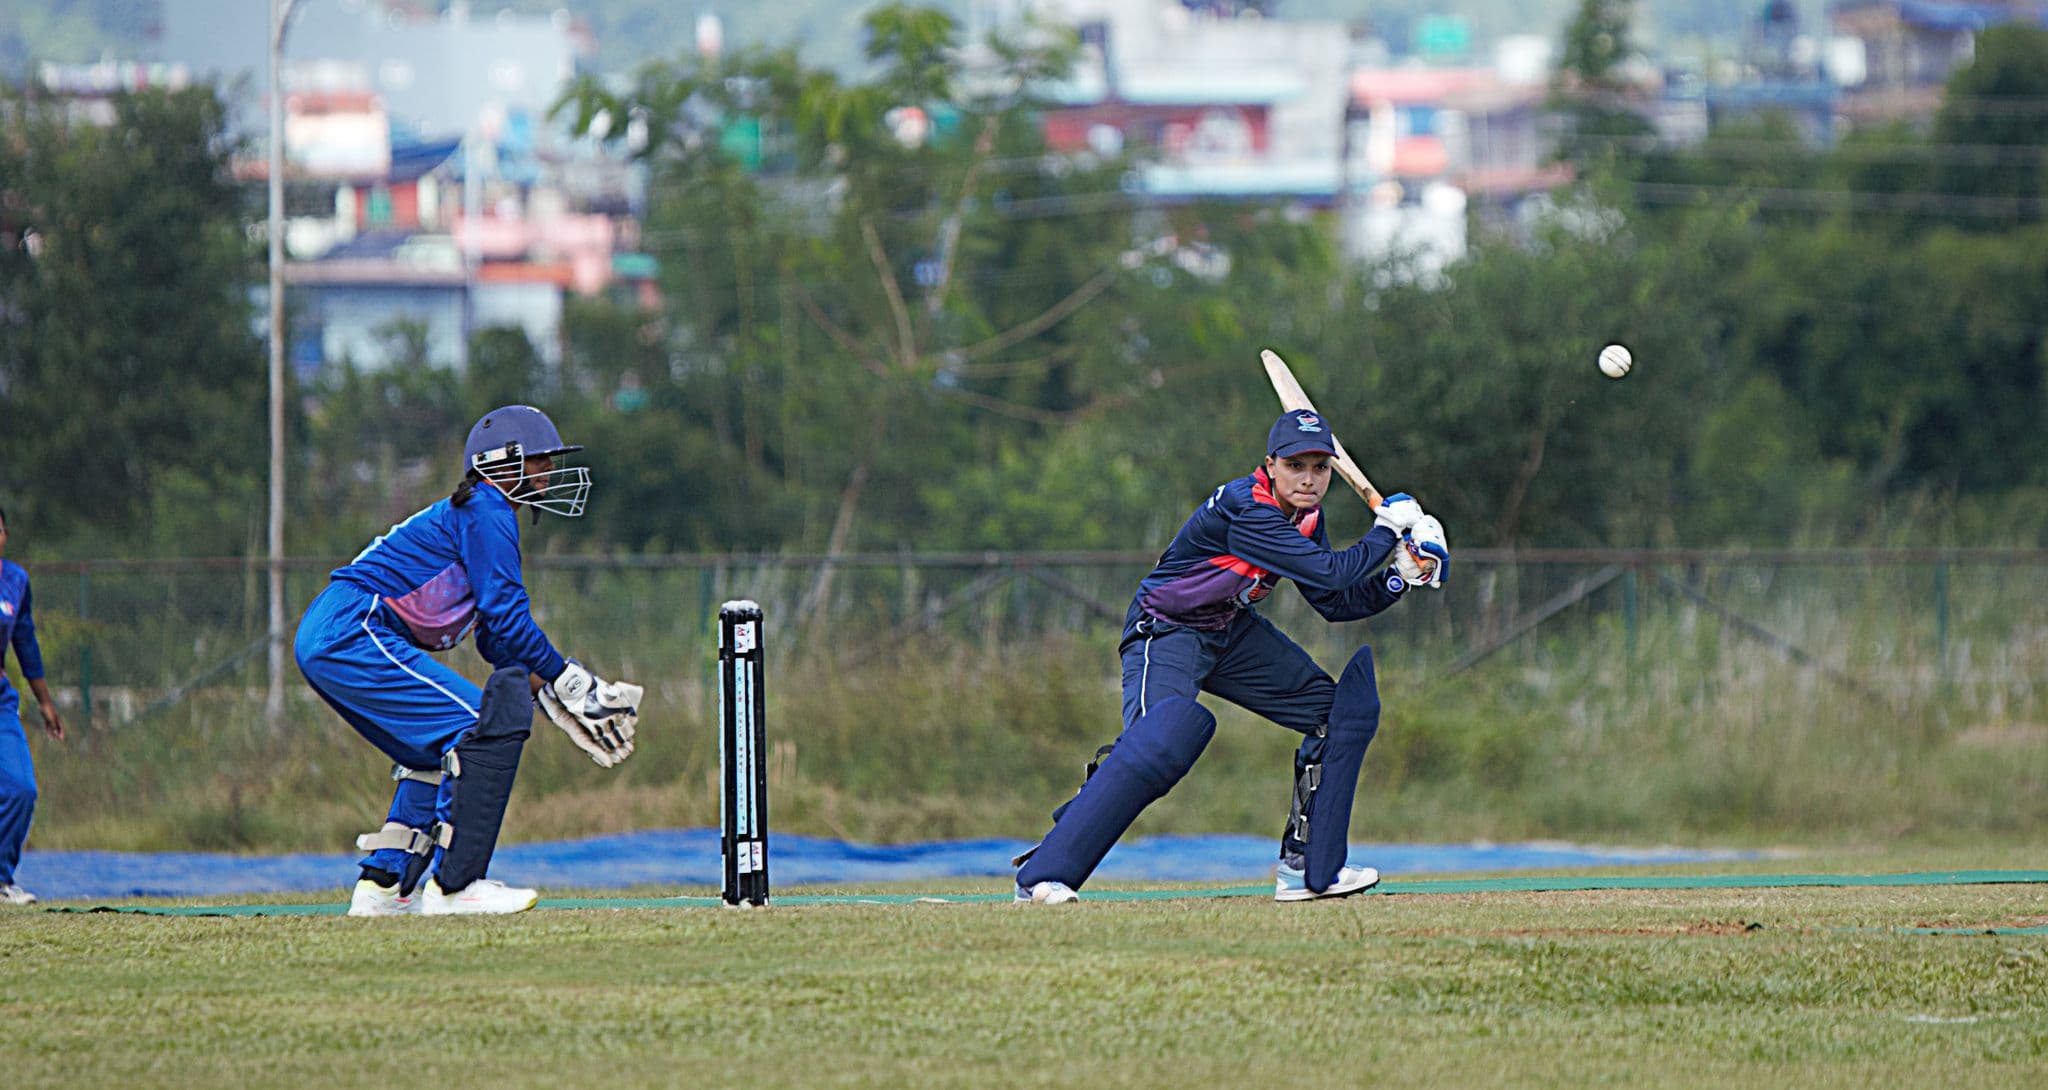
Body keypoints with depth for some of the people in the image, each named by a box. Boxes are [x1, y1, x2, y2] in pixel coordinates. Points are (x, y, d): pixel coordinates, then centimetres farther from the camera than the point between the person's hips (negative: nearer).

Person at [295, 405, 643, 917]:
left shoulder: (484, 516, 24)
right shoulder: (486, 514, -7)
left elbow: (497, 642, 25)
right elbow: (508, 620, -13)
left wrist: (548, 690, 12)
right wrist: (568, 684, -4)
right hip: (354, 634, -11)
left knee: (437, 751, 23)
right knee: (488, 725, -13)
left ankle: (382, 887, 20)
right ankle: (452, 886, -15)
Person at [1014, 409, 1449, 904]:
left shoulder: (1303, 516, -1)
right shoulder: (1246, 511, -29)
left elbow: (1335, 603, 5)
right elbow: (1331, 572, -31)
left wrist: (1400, 576, -8)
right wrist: (1388, 530, -16)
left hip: (1233, 632, 9)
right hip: (1167, 634, -9)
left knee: (1343, 710, 6)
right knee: (1163, 743, -31)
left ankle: (1308, 870, 11)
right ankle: (1040, 875, -28)